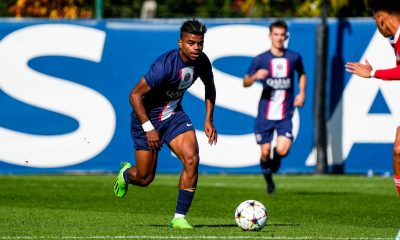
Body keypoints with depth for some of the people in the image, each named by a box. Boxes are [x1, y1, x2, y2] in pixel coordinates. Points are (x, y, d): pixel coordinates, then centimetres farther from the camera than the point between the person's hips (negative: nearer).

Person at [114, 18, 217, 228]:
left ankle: (179, 217, -10)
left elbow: (209, 87, 14)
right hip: (147, 117, -5)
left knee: (192, 159, -19)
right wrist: (149, 128, -27)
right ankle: (125, 174, 43)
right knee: (145, 178, 2)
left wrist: (208, 120, 7)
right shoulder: (165, 65, -30)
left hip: (174, 115, 5)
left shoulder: (201, 62, -9)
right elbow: (135, 95, -25)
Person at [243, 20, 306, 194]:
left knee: (283, 150, -17)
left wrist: (302, 92, 9)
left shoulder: (294, 57, 4)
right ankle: (268, 179, 27)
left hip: (285, 114, 0)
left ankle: (276, 160, 19)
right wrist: (255, 76, -20)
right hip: (265, 114, 0)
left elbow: (302, 74, 24)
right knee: (265, 152, -1)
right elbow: (245, 83, 1)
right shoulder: (260, 59, -1)